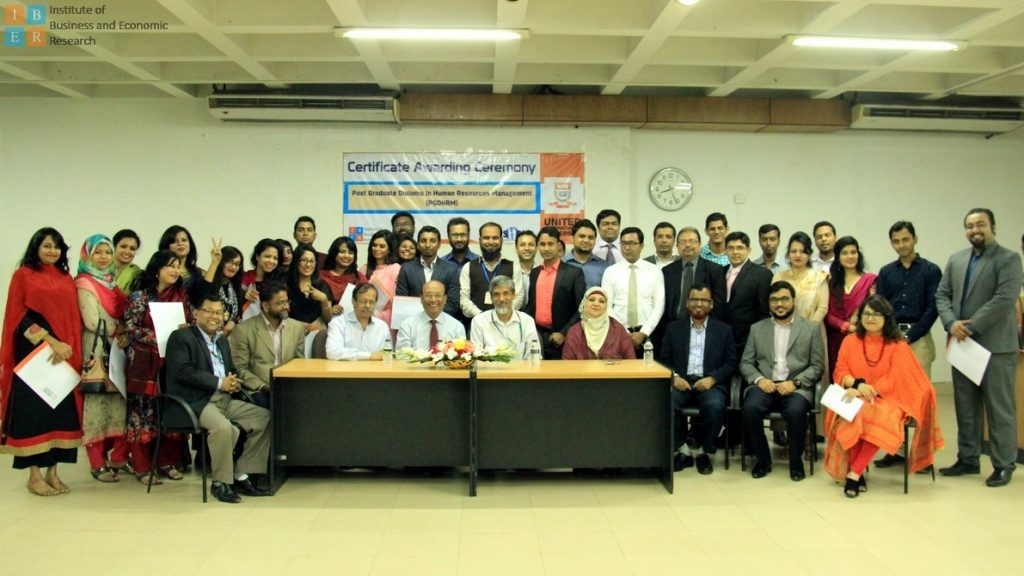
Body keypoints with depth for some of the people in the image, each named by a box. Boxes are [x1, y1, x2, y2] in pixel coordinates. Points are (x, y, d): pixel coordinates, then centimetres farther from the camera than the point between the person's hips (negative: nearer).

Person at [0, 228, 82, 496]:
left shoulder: (66, 278, 14)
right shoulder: (23, 275, 1)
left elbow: (73, 317, 9)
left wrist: (68, 346, -8)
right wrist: (50, 341, -16)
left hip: (65, 354, 4)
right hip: (33, 352, -4)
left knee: (62, 409, 3)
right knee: (34, 409, -3)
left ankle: (52, 472, 10)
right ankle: (34, 474, 4)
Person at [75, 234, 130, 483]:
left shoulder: (113, 282, 16)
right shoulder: (85, 284, -3)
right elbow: (92, 322, -11)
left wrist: (123, 330, -2)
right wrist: (118, 328, -3)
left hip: (117, 349, 6)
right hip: (96, 350, -6)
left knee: (120, 401, 4)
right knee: (97, 403, -5)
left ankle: (119, 457, 12)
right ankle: (98, 463, 1)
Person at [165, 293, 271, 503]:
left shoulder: (222, 340, 25)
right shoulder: (181, 337, 1)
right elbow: (182, 372, -14)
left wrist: (234, 382, -1)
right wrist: (219, 383, -15)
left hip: (225, 399, 8)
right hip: (195, 402, -8)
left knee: (265, 417, -7)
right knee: (223, 426, -34)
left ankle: (241, 476, -2)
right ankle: (220, 483, -15)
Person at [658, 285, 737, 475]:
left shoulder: (724, 330, 14)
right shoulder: (674, 328, 17)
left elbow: (731, 364, 6)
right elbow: (663, 359, 11)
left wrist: (712, 379, -12)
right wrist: (674, 377, -9)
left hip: (710, 383, -1)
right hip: (681, 382, 1)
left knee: (715, 406, -34)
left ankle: (703, 452, -9)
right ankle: (681, 451, -11)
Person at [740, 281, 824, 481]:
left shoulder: (811, 328, 11)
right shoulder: (757, 328, 16)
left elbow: (817, 366, 4)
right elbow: (745, 363, 11)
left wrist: (795, 382, -12)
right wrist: (759, 379, -10)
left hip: (796, 388, -1)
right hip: (765, 385, 2)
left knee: (796, 411, -34)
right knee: (750, 408, -30)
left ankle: (796, 460, -8)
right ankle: (762, 459, -7)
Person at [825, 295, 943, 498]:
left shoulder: (898, 345, 3)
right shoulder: (850, 341, 11)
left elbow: (895, 379, -7)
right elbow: (840, 371, 3)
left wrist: (868, 390, -23)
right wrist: (857, 384, -18)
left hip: (886, 400, -1)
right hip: (855, 399, 1)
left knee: (879, 421, -36)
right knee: (852, 419, -34)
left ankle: (854, 473, -29)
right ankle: (857, 471, -23)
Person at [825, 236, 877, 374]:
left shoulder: (870, 280, 5)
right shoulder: (832, 281, 12)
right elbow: (828, 313, 6)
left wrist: (858, 326, -13)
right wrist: (846, 326, -9)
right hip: (836, 339, 2)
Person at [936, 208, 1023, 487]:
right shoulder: (956, 260, 14)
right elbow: (942, 295, 11)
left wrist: (972, 327, -17)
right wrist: (951, 322, -7)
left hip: (996, 346, -6)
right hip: (963, 345, 6)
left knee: (999, 408, 1)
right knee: (965, 407, 12)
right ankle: (968, 459, 22)